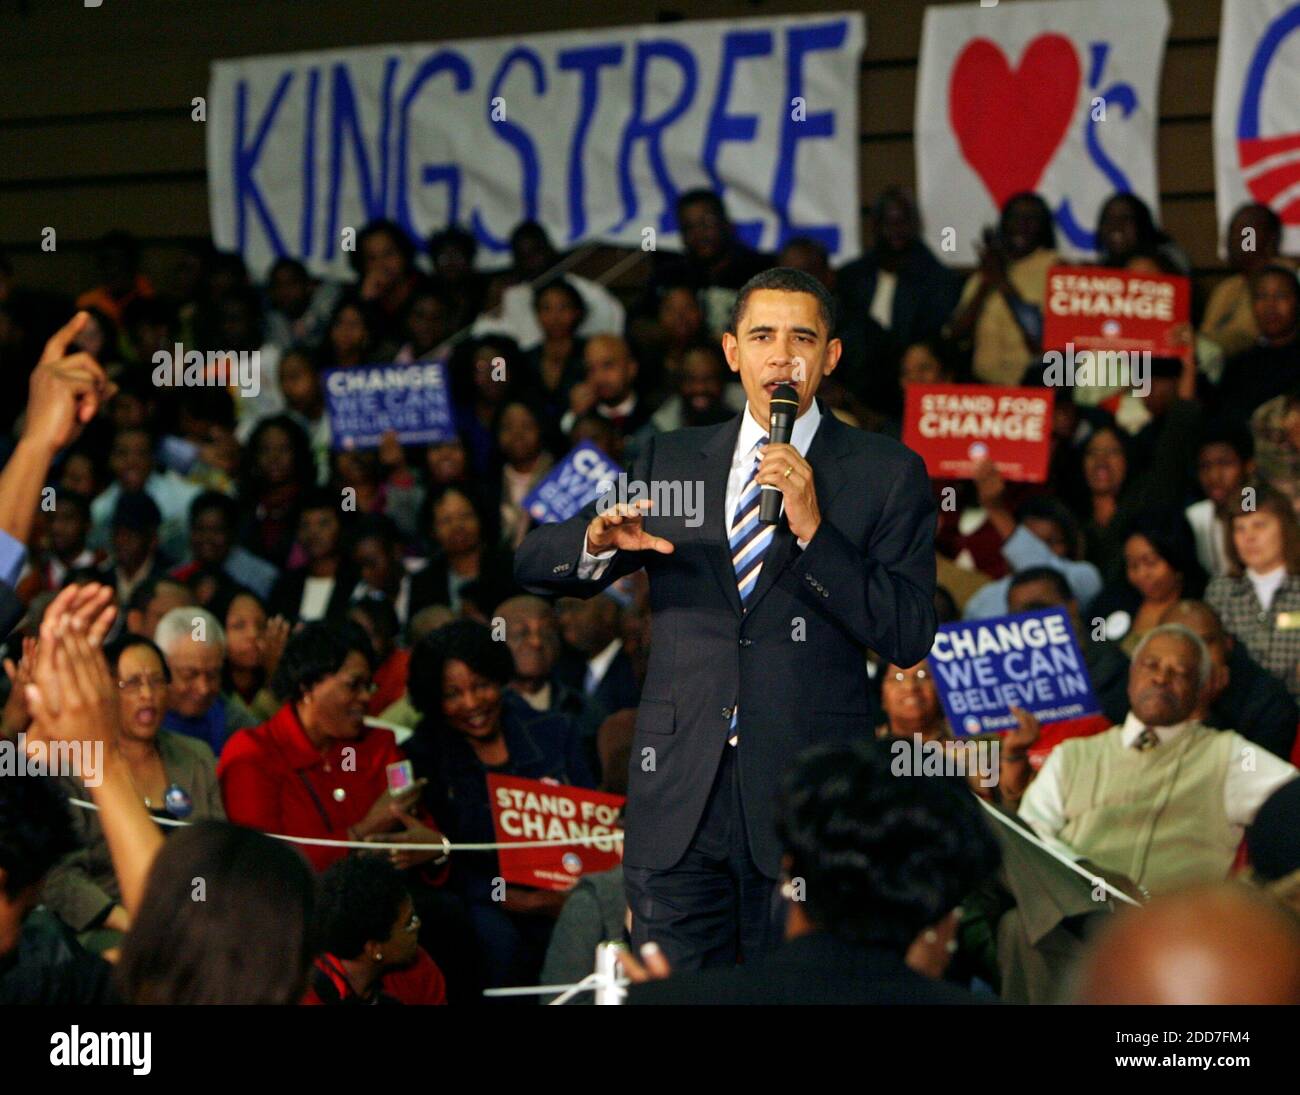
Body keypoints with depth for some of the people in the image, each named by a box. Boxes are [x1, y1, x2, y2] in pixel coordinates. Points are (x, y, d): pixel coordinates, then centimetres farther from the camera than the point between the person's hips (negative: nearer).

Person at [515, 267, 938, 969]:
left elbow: (908, 639, -5)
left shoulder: (886, 474, 5)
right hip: (678, 800, 2)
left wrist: (813, 531, -15)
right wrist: (600, 540, -12)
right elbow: (533, 565, 11)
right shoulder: (671, 461, 14)